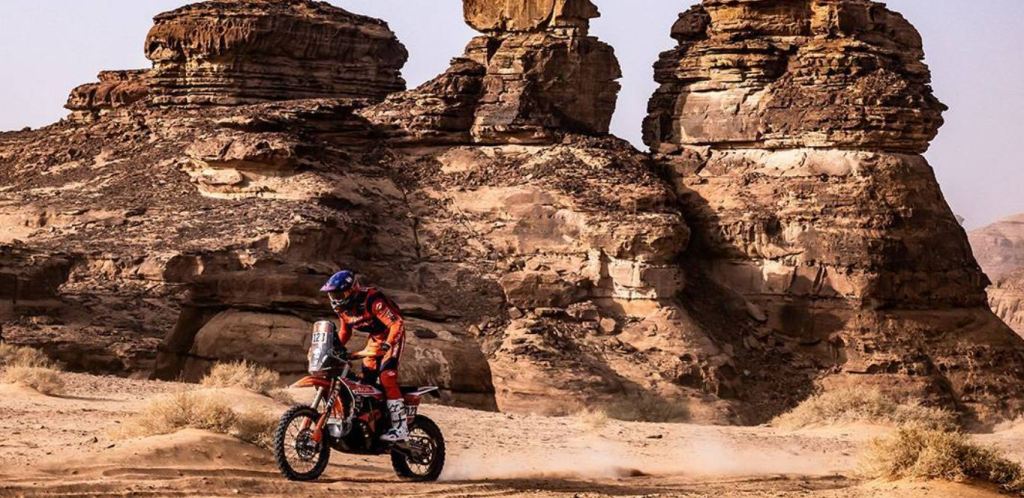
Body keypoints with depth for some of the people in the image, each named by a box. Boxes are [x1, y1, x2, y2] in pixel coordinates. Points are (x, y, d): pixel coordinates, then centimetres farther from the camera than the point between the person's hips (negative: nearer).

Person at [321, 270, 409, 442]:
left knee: (386, 375, -23)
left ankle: (400, 427, -26)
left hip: (392, 335, -8)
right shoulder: (343, 307, -5)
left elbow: (397, 324, -34)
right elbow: (345, 331, 14)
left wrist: (386, 346, -46)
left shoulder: (372, 300, -31)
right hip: (375, 338, 8)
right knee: (366, 379, 2)